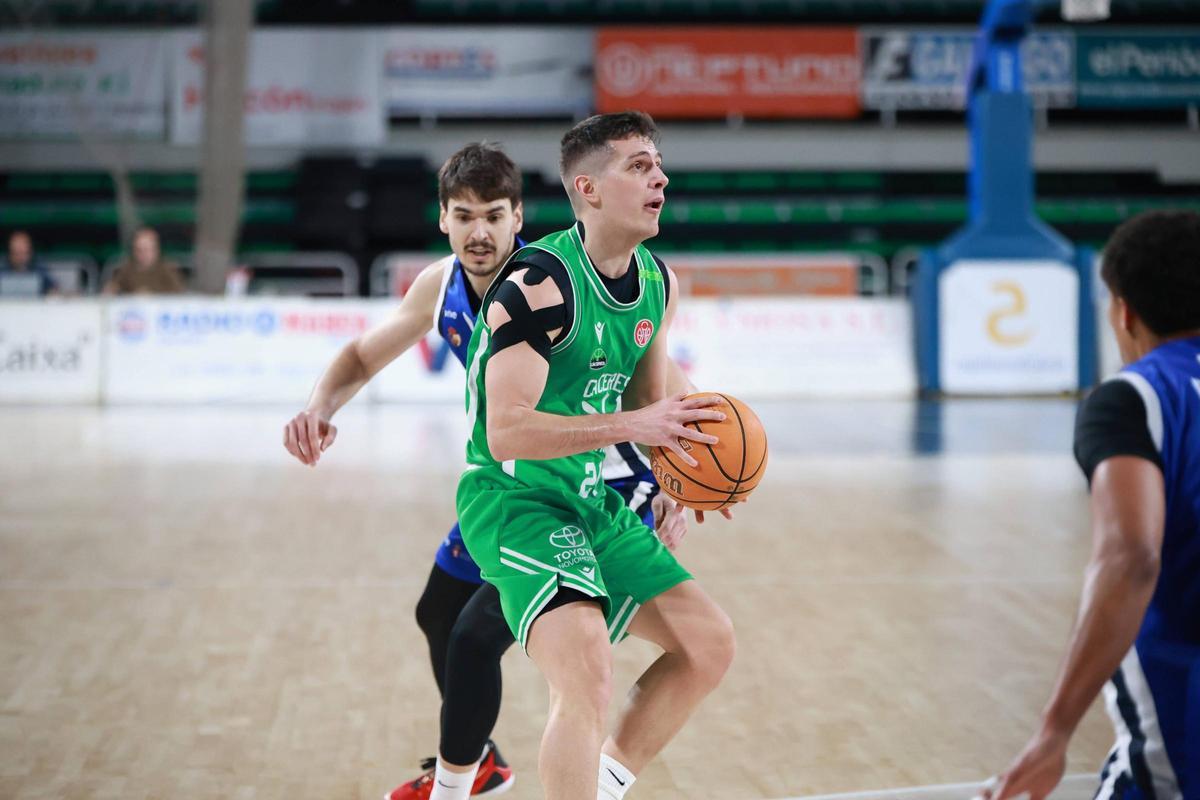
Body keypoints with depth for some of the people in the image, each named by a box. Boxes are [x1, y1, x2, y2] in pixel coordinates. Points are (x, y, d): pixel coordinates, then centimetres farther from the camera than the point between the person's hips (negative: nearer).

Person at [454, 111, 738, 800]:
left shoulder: (660, 284, 6)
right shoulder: (540, 284, -21)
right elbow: (506, 433, -27)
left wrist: (681, 464, 0)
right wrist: (632, 425, -30)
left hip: (590, 502, 9)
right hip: (513, 499, -9)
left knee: (710, 645, 11)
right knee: (588, 676, -27)